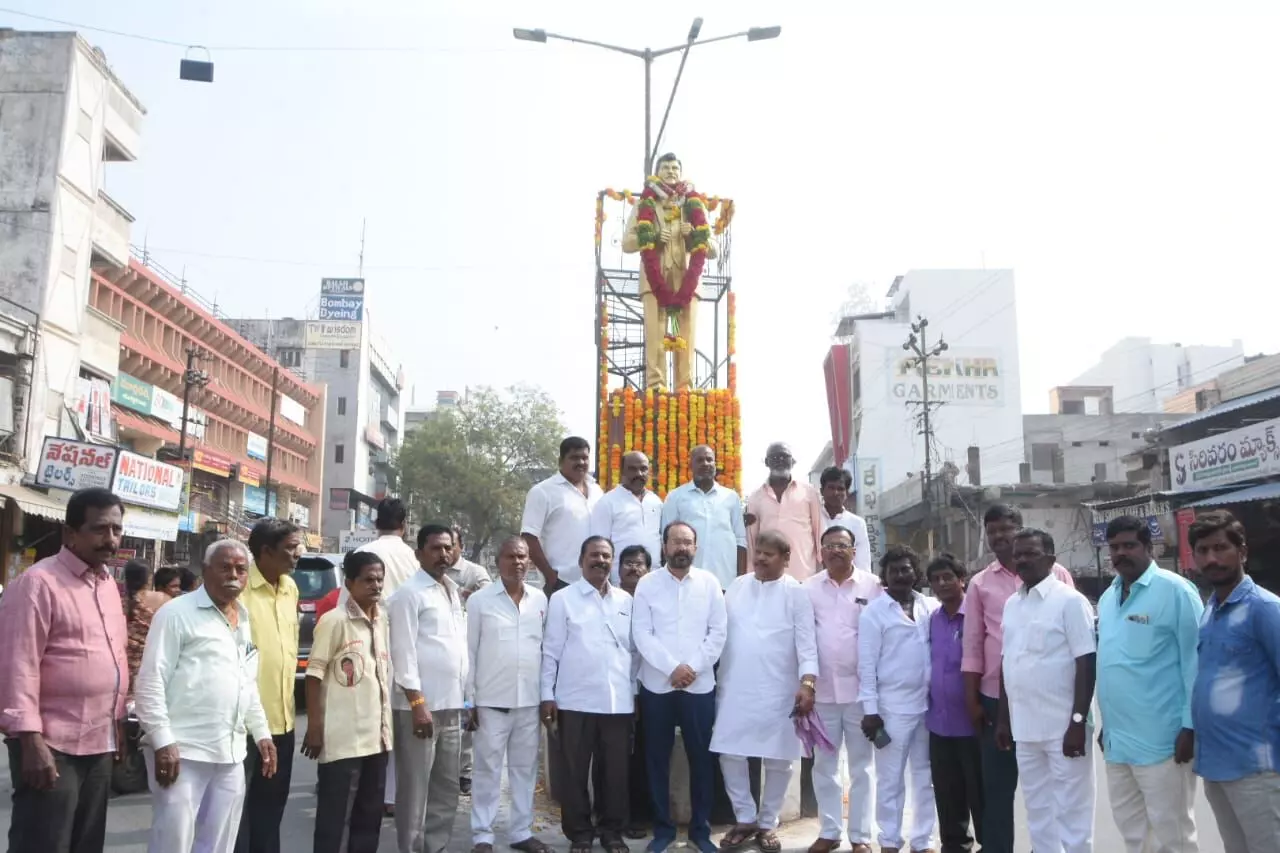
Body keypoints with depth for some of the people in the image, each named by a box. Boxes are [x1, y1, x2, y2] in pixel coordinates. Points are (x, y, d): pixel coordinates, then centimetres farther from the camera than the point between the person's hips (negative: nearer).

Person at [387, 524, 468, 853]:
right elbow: (403, 652, -13)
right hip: (420, 705, -7)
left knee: (447, 787, 14)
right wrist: (418, 704, -17)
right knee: (415, 788, 1)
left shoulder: (454, 591, 15)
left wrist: (464, 696, 13)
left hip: (451, 705, 8)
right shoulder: (409, 593, -8)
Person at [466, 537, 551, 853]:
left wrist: (547, 693, 7)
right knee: (488, 769, 3)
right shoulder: (480, 600, -3)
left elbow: (545, 647, 9)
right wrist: (470, 698, -4)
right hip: (491, 700, -3)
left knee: (525, 768, 11)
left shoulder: (540, 600, 6)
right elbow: (469, 652, -2)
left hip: (529, 700, 3)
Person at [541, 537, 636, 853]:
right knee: (575, 771, 6)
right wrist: (547, 696, -4)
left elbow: (633, 649, 14)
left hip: (619, 701, 3)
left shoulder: (626, 601, 10)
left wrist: (636, 691, 12)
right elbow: (551, 651, -1)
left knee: (616, 770, 8)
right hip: (575, 701, -2)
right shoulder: (562, 599, 0)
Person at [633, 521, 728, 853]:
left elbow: (718, 632, 0)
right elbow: (642, 634, -5)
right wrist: (673, 667, -14)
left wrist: (693, 668, -10)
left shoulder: (709, 583, 3)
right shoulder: (647, 584, 0)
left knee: (701, 758, 7)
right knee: (657, 759, 7)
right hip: (657, 685, 0)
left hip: (700, 685, 1)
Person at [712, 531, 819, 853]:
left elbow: (807, 644, -9)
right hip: (734, 689, 3)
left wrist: (808, 685, -20)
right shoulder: (737, 586, 7)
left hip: (779, 692, -3)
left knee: (779, 760, 6)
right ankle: (745, 819, 21)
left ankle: (768, 824, 24)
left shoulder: (796, 593, -4)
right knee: (730, 756, 3)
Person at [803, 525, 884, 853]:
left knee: (861, 764, 8)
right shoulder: (809, 588, 3)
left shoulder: (872, 585, -3)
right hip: (822, 689, 2)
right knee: (824, 764, 11)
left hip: (860, 688, -2)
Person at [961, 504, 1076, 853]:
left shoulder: (1055, 574, 1)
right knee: (997, 785, 8)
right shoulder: (979, 583, 5)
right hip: (997, 697, 1)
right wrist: (972, 699, 2)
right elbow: (972, 645, 5)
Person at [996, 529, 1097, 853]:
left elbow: (1086, 664, -13)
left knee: (1071, 810, 3)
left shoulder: (1070, 601, -9)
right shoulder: (1012, 604, 10)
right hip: (1024, 726, 6)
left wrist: (1078, 722, -17)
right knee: (1037, 809, 14)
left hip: (1062, 726, -6)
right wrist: (1003, 718, 13)